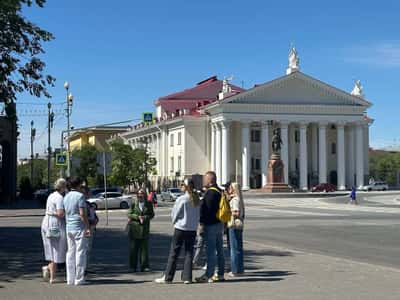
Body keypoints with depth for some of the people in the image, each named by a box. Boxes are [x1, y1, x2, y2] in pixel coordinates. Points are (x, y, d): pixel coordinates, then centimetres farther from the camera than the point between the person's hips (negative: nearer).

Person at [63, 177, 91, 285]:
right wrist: (88, 227, -12)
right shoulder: (80, 196, -11)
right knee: (80, 252, -3)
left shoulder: (66, 197, 12)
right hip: (79, 227, -7)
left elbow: (64, 213, 16)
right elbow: (82, 213, -16)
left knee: (70, 252, 9)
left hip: (69, 227, 7)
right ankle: (79, 279, -3)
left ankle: (70, 279, 11)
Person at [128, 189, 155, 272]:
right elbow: (129, 214, 0)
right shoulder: (133, 204, 4)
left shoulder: (149, 204, 7)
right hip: (134, 229, 0)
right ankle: (132, 267, 9)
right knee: (133, 249, 2)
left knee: (144, 248, 3)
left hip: (144, 229, 1)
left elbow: (152, 214, 4)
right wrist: (138, 217, -14)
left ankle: (144, 266, 8)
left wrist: (144, 217, -13)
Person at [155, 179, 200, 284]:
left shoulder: (181, 199, -14)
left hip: (181, 228, -5)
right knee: (189, 252, 10)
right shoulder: (197, 200, 1)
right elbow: (198, 215, 7)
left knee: (174, 253, 2)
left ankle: (167, 277, 6)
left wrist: (175, 222, 12)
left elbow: (174, 214, -6)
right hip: (193, 229, 5)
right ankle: (187, 277, 9)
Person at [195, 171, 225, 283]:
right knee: (219, 250, 12)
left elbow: (207, 209, -21)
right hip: (220, 224, 10)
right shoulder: (219, 191, 15)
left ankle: (209, 275, -4)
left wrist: (202, 223, -15)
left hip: (211, 225, -10)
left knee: (211, 251, -7)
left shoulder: (210, 192, -15)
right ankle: (220, 274, 18)